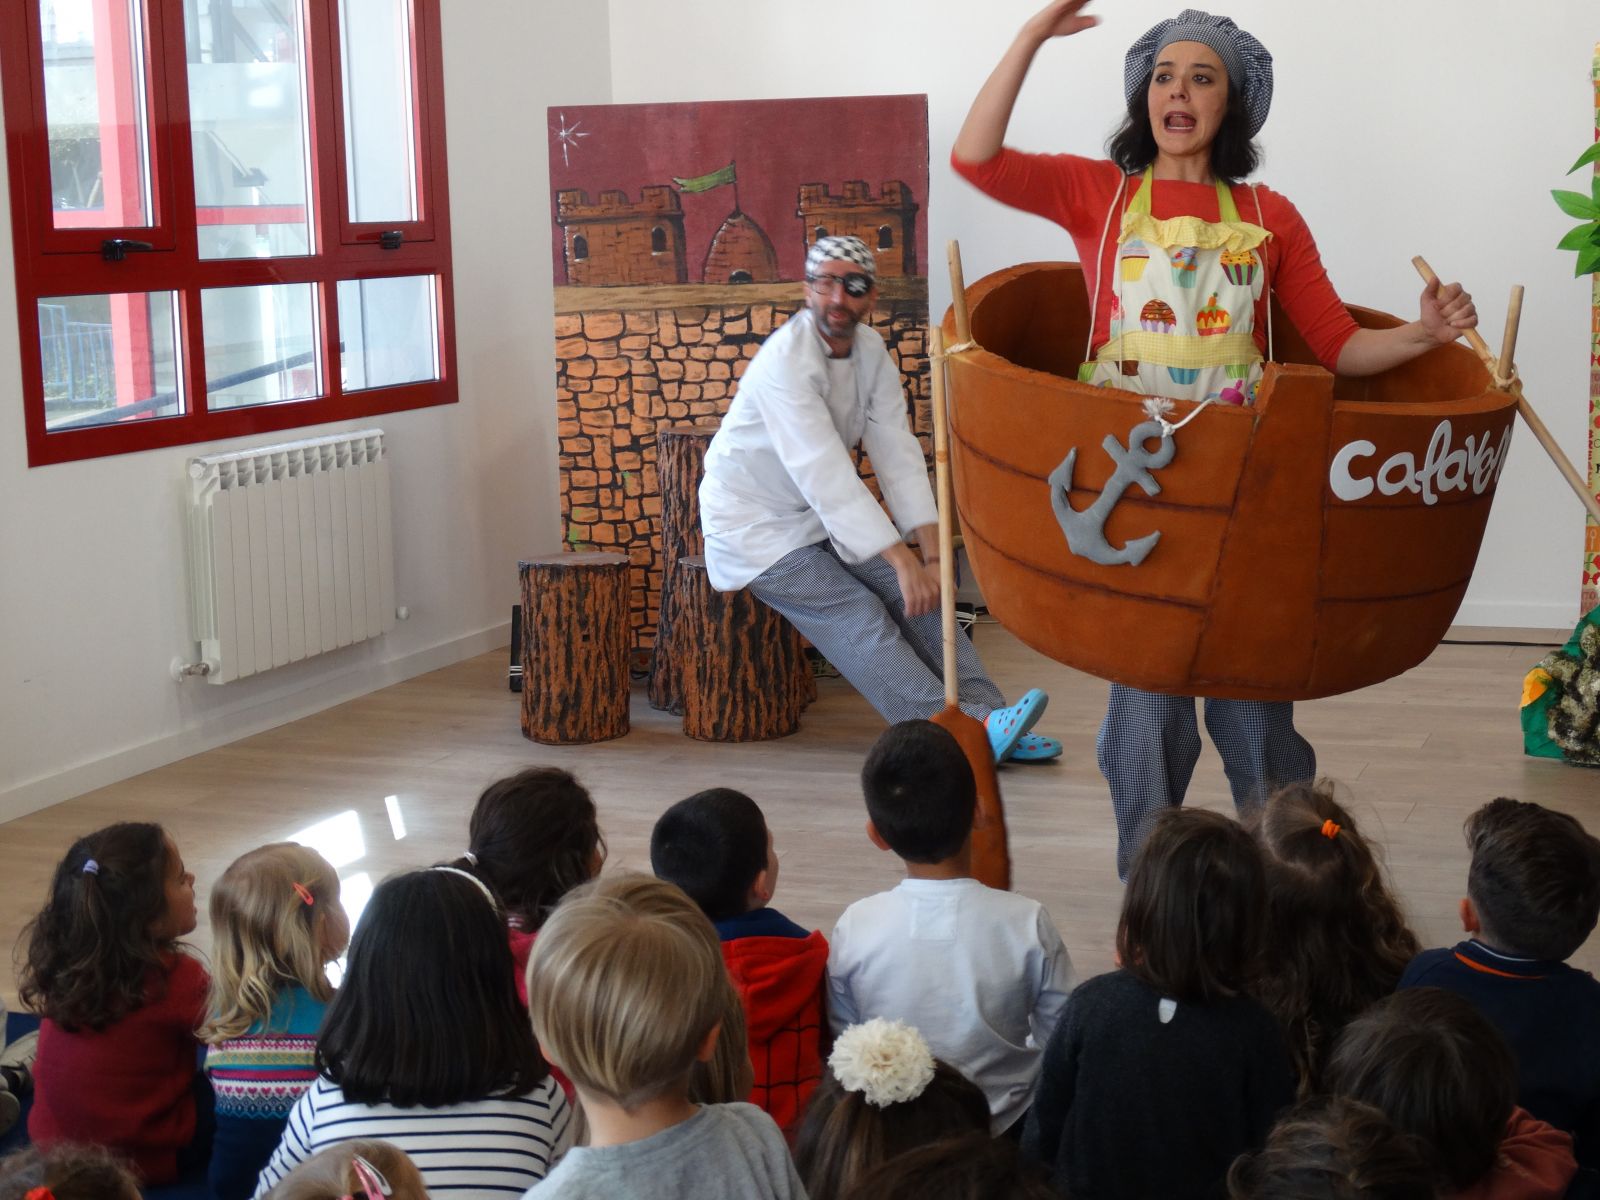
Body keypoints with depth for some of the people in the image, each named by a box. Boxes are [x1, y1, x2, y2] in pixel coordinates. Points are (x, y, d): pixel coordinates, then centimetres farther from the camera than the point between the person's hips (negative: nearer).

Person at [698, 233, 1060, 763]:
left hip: (823, 516, 8)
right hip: (756, 526, -8)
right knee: (859, 617, -22)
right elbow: (825, 475, -33)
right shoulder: (786, 361, -26)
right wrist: (902, 560, -37)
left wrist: (931, 555, -15)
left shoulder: (871, 352, 0)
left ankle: (987, 711, -13)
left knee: (917, 593, -9)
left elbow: (897, 454, -5)